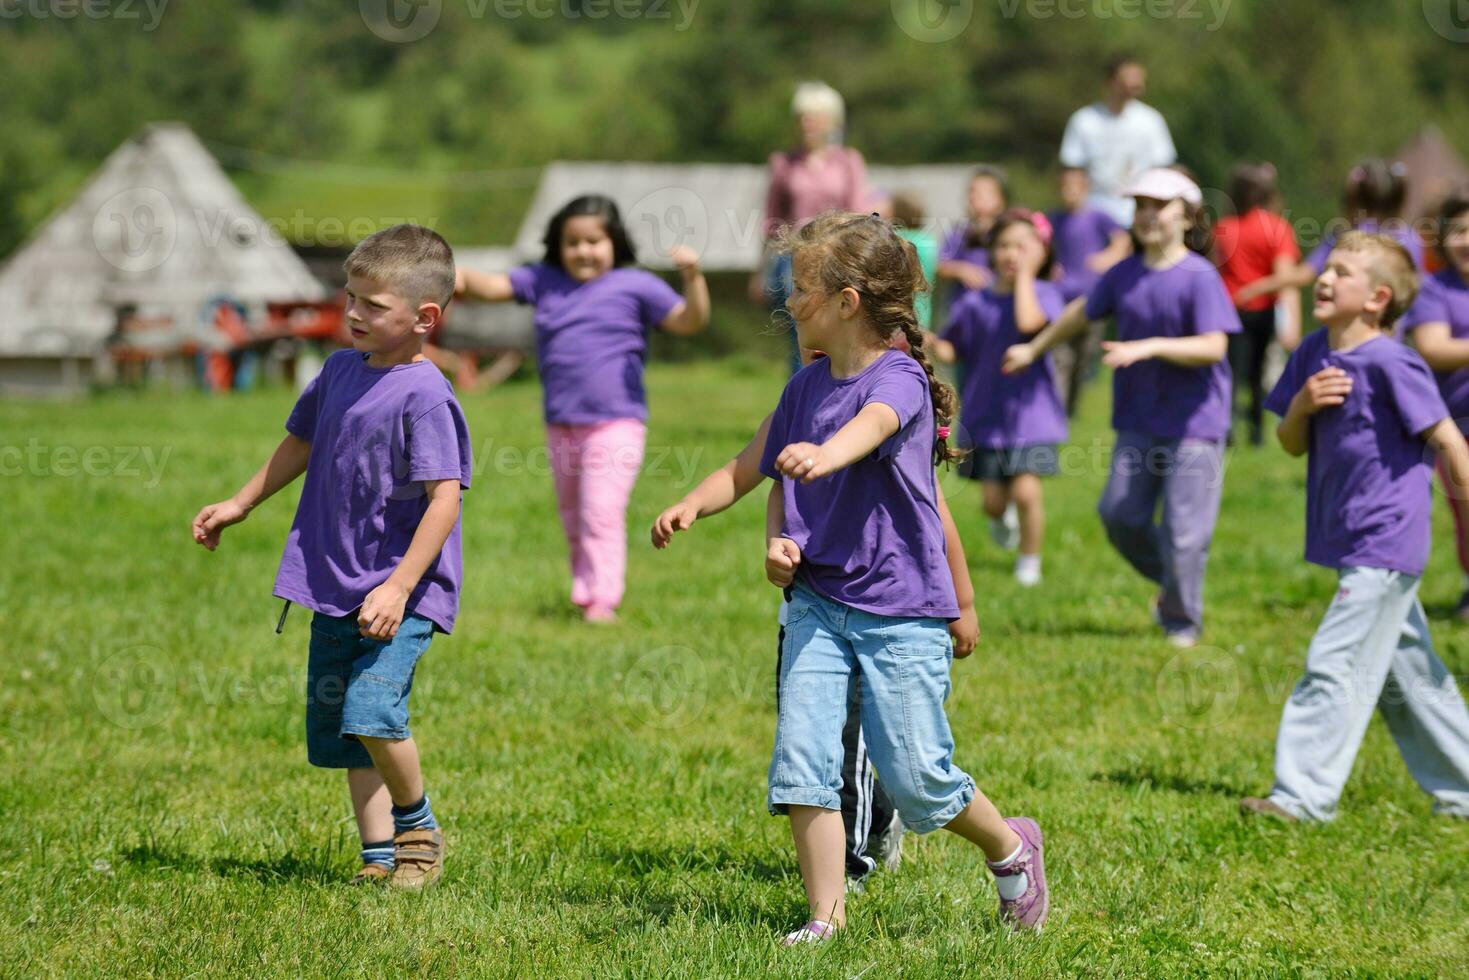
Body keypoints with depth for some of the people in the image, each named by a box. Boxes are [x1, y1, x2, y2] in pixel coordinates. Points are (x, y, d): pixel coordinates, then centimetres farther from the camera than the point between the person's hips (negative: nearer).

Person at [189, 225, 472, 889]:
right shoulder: (341, 371, 8)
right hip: (335, 588, 8)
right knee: (338, 728, 8)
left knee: (372, 712, -22)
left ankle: (417, 825, 2)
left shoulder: (425, 396, -16)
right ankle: (380, 854, 16)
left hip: (403, 594, -8)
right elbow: (301, 444, 25)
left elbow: (444, 497, -20)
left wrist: (399, 587, -24)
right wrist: (241, 504, 31)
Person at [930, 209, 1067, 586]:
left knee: (1025, 491, -13)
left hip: (1030, 411, -3)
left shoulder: (1043, 295, -7)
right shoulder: (975, 303, 2)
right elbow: (953, 351, 9)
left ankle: (1029, 561, 10)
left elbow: (1028, 321, -29)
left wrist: (1024, 275, -18)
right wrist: (931, 343, -12)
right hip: (986, 416, 3)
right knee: (993, 500, 6)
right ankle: (1000, 518, 44)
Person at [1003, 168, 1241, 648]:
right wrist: (1033, 349, 31)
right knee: (1120, 514, 6)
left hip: (1193, 423, -6)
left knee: (1183, 529, -4)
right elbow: (1083, 312, 21)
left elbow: (1213, 346, -20)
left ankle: (1182, 621, 13)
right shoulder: (1125, 275, 5)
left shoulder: (1200, 277, -14)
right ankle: (1168, 583, 30)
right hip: (1139, 419, 6)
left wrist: (1149, 347, -28)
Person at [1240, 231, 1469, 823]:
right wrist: (1301, 405, -9)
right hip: (1352, 545, 9)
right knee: (1407, 673, 16)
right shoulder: (1314, 354, 6)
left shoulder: (1390, 365, -17)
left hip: (1385, 545, -9)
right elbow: (1292, 445, 13)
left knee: (1336, 664, -11)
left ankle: (1303, 794, -9)